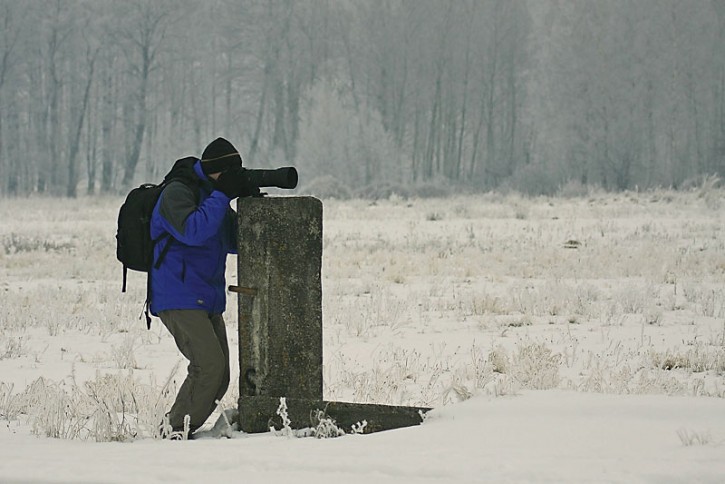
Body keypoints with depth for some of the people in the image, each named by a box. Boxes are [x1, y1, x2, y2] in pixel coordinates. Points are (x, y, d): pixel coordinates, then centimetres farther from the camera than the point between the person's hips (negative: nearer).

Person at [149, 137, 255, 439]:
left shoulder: (213, 194, 16)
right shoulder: (177, 193, -11)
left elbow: (236, 243, 18)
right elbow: (192, 230, -28)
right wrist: (222, 195, -22)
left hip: (208, 301, 9)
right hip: (179, 298, -9)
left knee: (219, 377, 4)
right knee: (209, 366, -21)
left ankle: (178, 429, 11)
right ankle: (176, 430, -13)